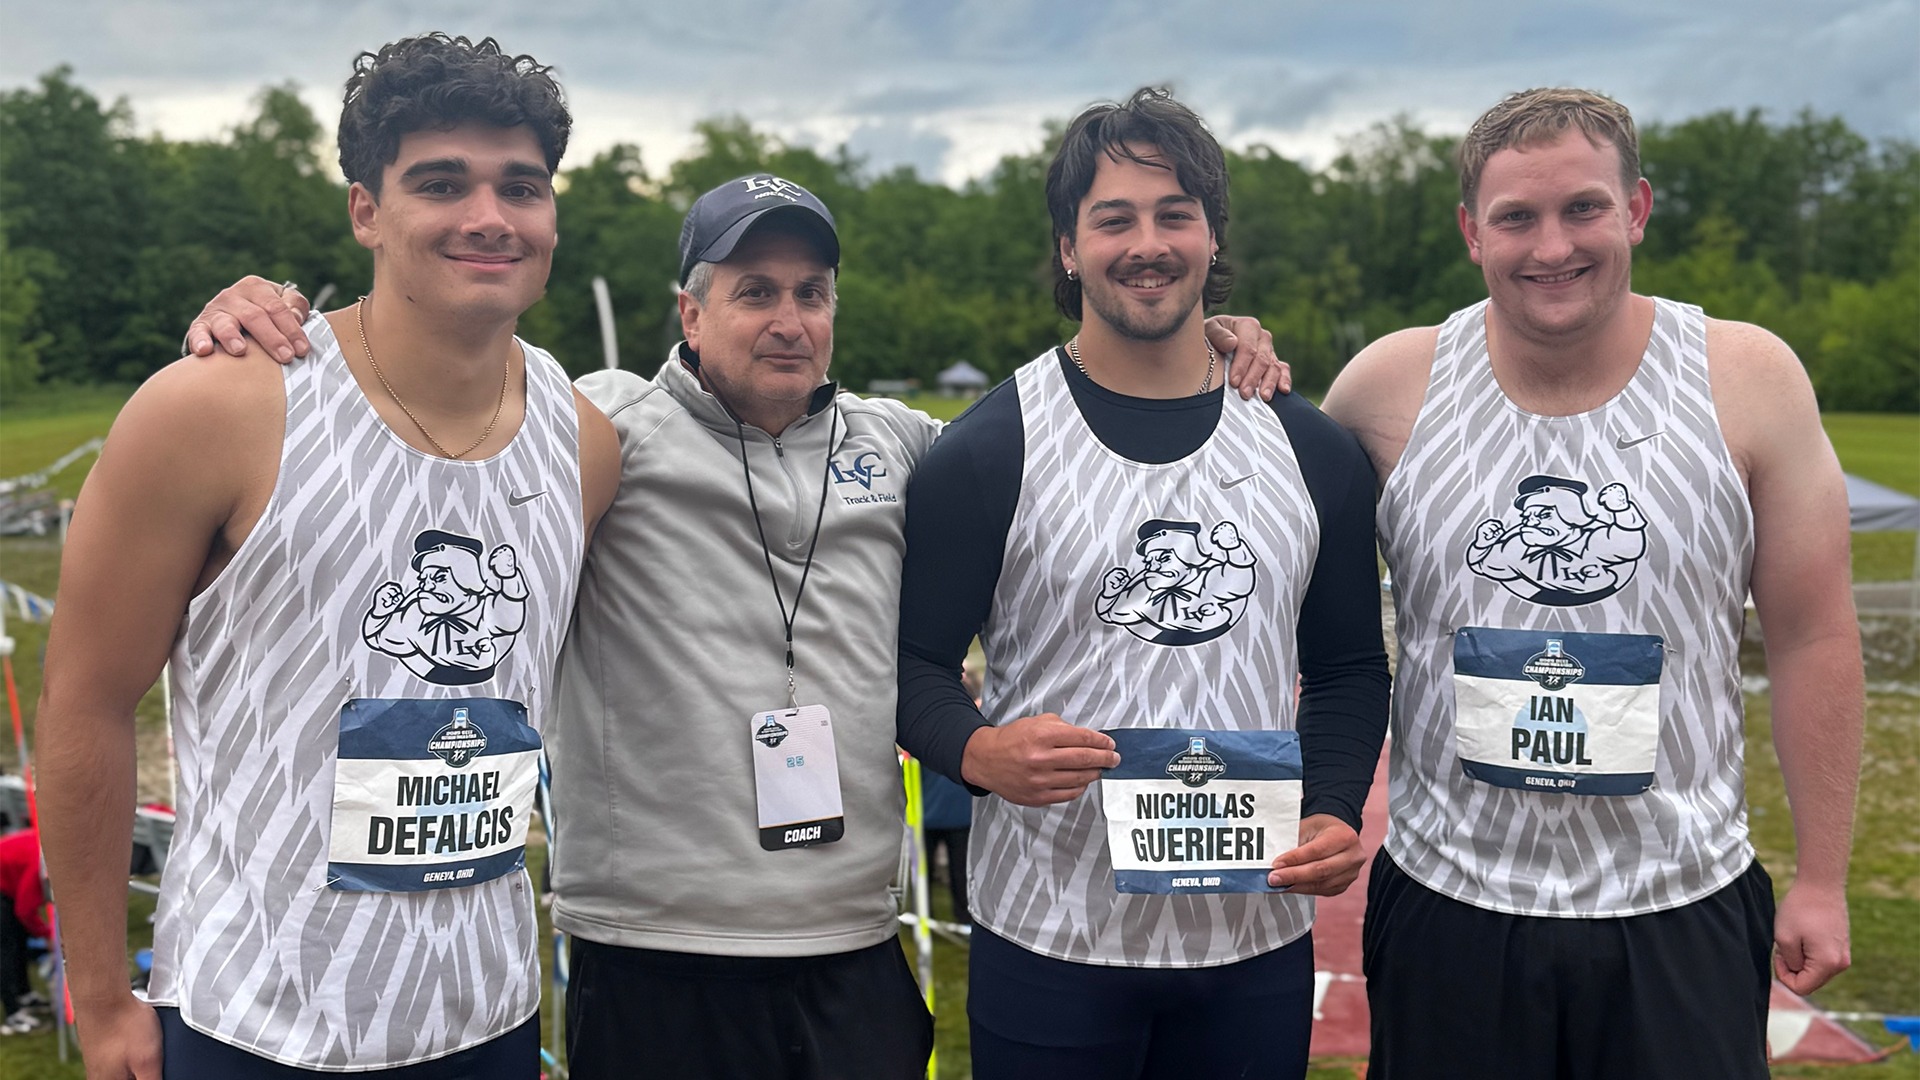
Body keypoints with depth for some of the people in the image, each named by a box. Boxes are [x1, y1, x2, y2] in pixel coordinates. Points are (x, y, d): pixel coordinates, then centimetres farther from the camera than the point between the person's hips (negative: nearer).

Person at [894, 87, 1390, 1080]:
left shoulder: (1312, 453, 5)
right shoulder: (988, 453, -5)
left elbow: (1349, 666, 11)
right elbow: (917, 662, -3)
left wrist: (1336, 811, -4)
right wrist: (979, 751, -22)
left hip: (1258, 935, 3)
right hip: (1048, 943, -2)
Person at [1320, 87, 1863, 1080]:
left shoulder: (1749, 378, -6)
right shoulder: (1393, 383, -5)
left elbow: (1813, 639, -1)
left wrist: (1823, 878, 1)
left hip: (1683, 911, 0)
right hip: (1446, 902, 1)